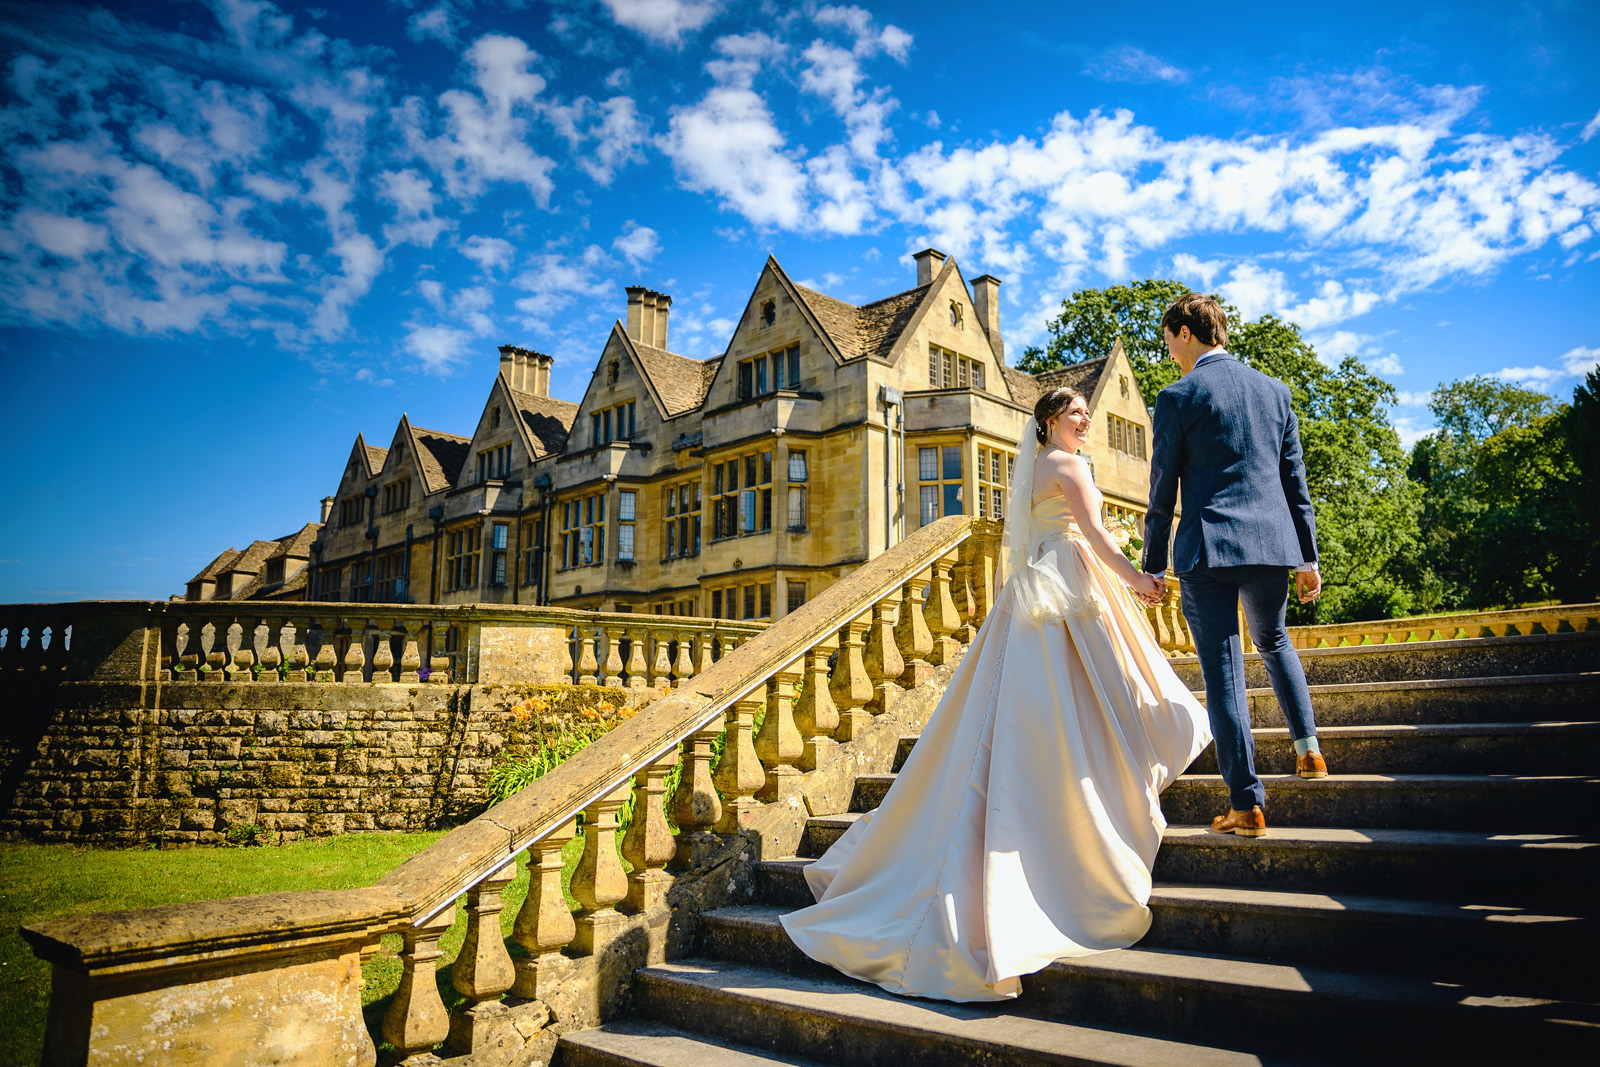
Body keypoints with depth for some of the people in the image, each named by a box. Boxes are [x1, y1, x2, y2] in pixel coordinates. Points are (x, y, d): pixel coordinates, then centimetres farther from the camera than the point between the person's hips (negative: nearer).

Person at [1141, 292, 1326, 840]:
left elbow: (1163, 490, -3)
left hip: (1207, 549, -5)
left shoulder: (1177, 398, -3)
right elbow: (1295, 480, 13)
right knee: (1274, 642, 29)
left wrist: (1153, 564, 3)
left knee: (1223, 672, -1)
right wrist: (1308, 556, 17)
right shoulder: (1273, 390, 11)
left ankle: (1246, 803, 2)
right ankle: (1308, 748, 24)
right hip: (1271, 544, 5)